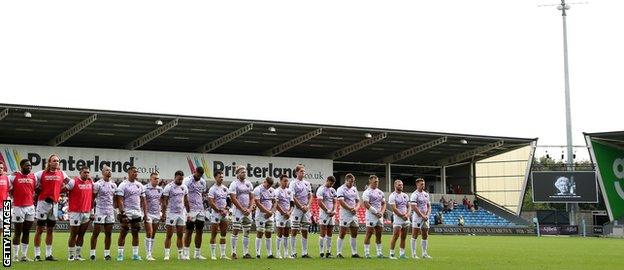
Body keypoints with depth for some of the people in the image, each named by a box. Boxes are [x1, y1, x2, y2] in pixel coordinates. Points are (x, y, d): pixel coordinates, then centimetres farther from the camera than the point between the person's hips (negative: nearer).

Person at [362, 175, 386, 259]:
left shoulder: (380, 192, 15)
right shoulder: (367, 192, -6)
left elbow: (384, 204, 17)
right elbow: (366, 205, -15)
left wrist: (381, 212, -1)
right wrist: (376, 212, -14)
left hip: (379, 216, 7)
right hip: (371, 216, -7)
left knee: (379, 235, 7)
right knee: (369, 234, -5)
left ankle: (379, 253, 11)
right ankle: (367, 253, -3)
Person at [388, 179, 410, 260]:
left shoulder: (405, 195, 15)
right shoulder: (392, 196, -6)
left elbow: (408, 206, 14)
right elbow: (394, 209, -13)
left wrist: (407, 214, -5)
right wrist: (402, 216, -13)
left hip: (406, 219, 7)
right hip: (397, 218, -7)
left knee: (403, 237, 8)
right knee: (395, 236, -11)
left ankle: (402, 254, 12)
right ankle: (391, 254, -8)